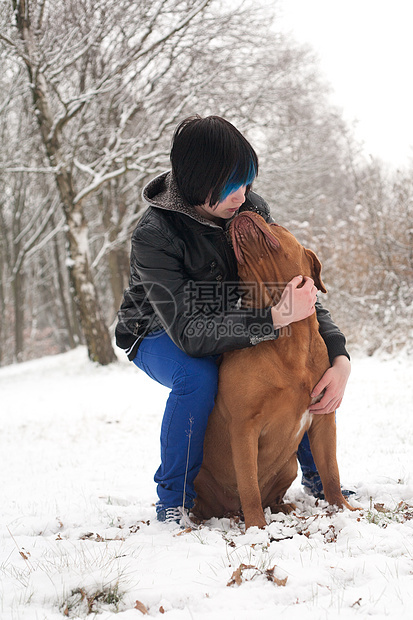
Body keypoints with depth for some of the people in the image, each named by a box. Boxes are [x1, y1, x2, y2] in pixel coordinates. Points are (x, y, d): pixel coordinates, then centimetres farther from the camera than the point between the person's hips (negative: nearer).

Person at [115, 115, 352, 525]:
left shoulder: (250, 208, -18)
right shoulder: (154, 235, -32)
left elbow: (299, 287, -14)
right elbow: (189, 331, -39)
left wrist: (340, 357, -29)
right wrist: (276, 318, -48)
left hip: (229, 326, 5)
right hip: (161, 335, -5)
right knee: (197, 376, -36)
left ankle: (316, 473, 8)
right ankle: (173, 500, -15)